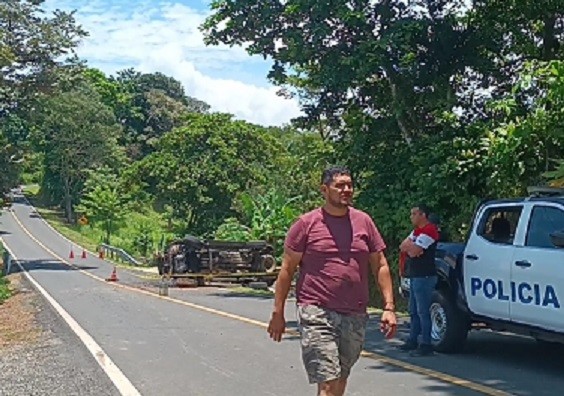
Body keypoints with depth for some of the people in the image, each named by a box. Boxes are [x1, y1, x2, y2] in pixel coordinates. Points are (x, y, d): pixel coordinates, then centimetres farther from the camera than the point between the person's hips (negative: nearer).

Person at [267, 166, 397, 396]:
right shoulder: (307, 223, -2)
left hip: (355, 317, 4)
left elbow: (381, 266, 11)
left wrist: (389, 307, 2)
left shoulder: (364, 222, 8)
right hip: (316, 314, -4)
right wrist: (278, 313, -2)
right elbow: (287, 269, 1)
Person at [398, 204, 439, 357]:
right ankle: (412, 341, 23)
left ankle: (426, 345, -7)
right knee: (414, 311, 15)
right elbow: (403, 246, 11)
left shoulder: (429, 230, -13)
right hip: (414, 276, 10)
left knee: (423, 312, -9)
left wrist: (408, 246, -1)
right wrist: (411, 247, -9)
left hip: (424, 276, -10)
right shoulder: (417, 230, 19)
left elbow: (415, 251, -20)